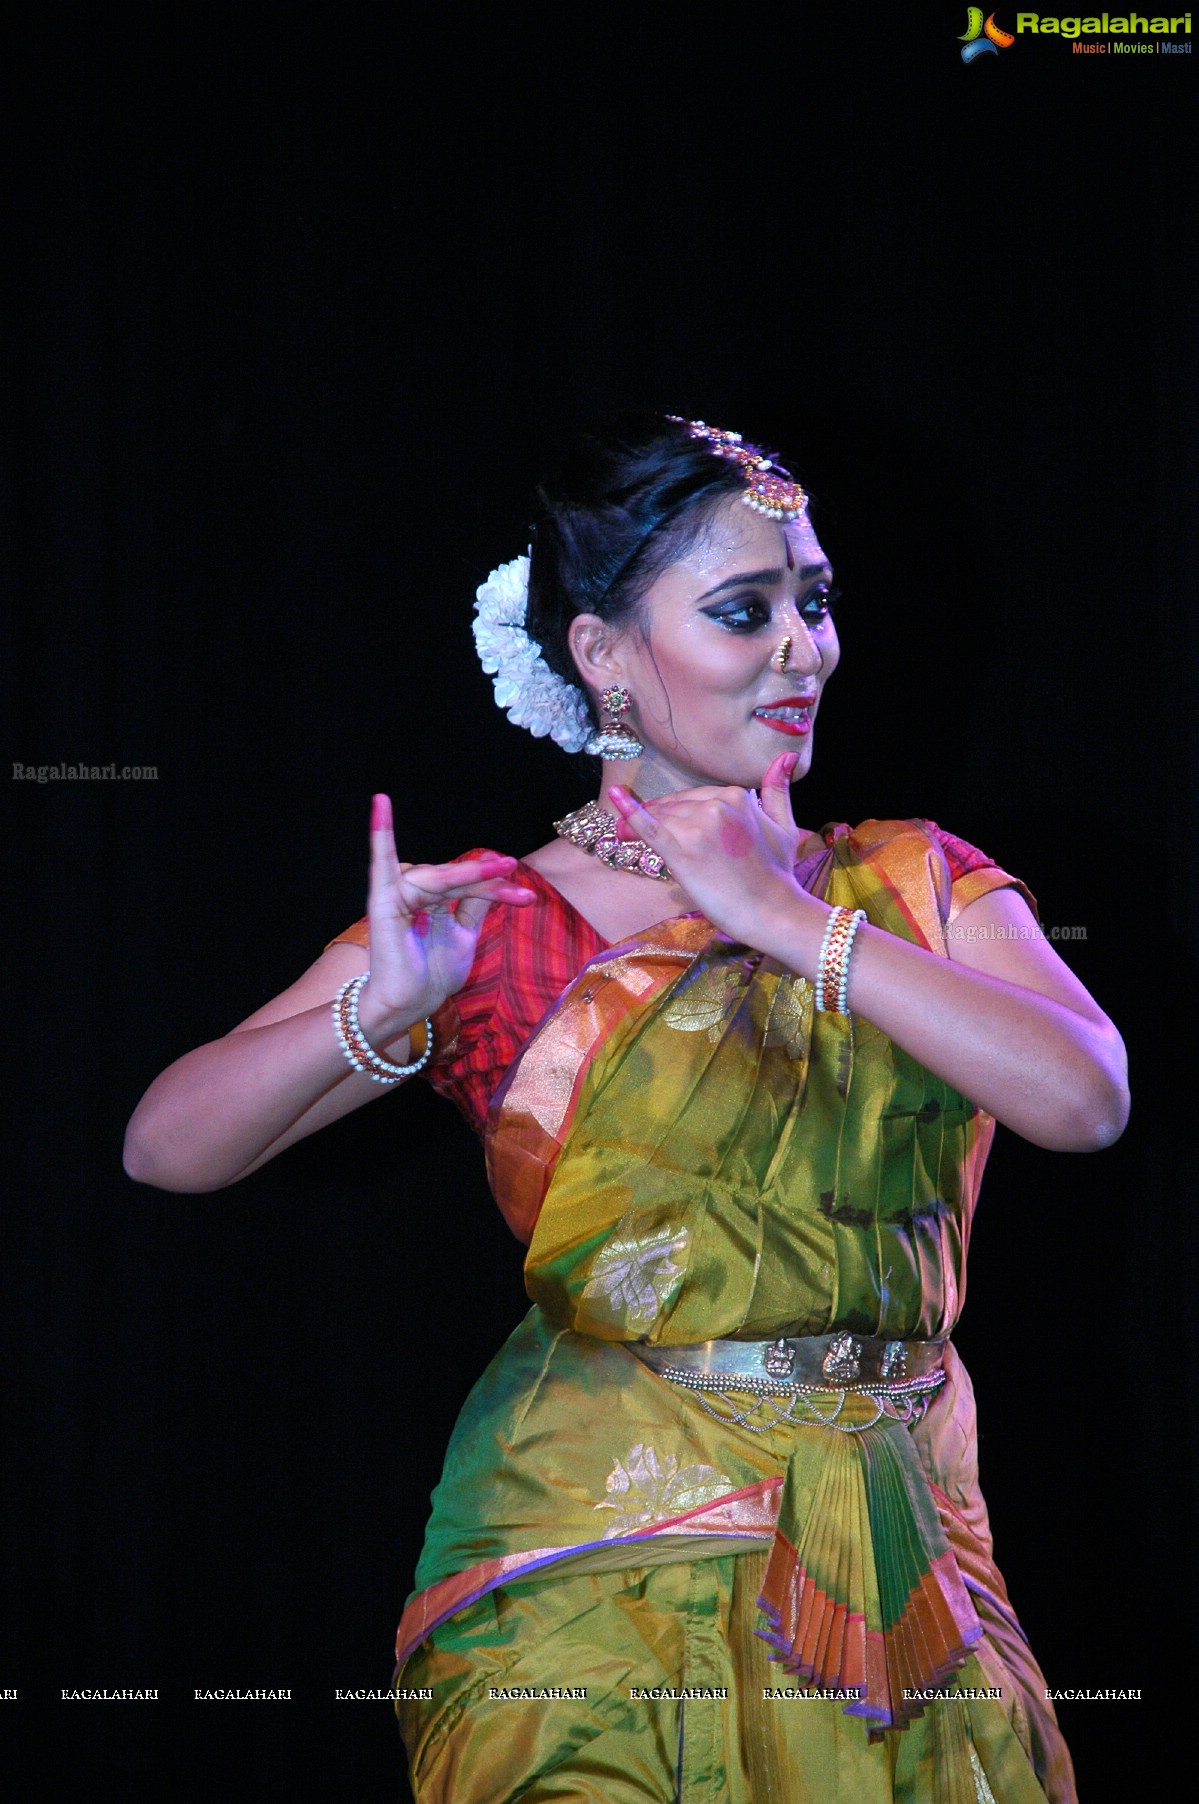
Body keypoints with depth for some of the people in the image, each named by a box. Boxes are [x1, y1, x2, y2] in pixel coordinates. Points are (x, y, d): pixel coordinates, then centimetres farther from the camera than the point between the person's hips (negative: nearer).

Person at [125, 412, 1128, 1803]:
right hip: (603, 1570, -3)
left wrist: (789, 917, -14)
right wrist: (382, 1008, -24)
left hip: (904, 1565, 3)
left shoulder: (917, 886, 6)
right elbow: (165, 1148, -7)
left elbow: (1085, 1098, -13)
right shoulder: (498, 928, -1)